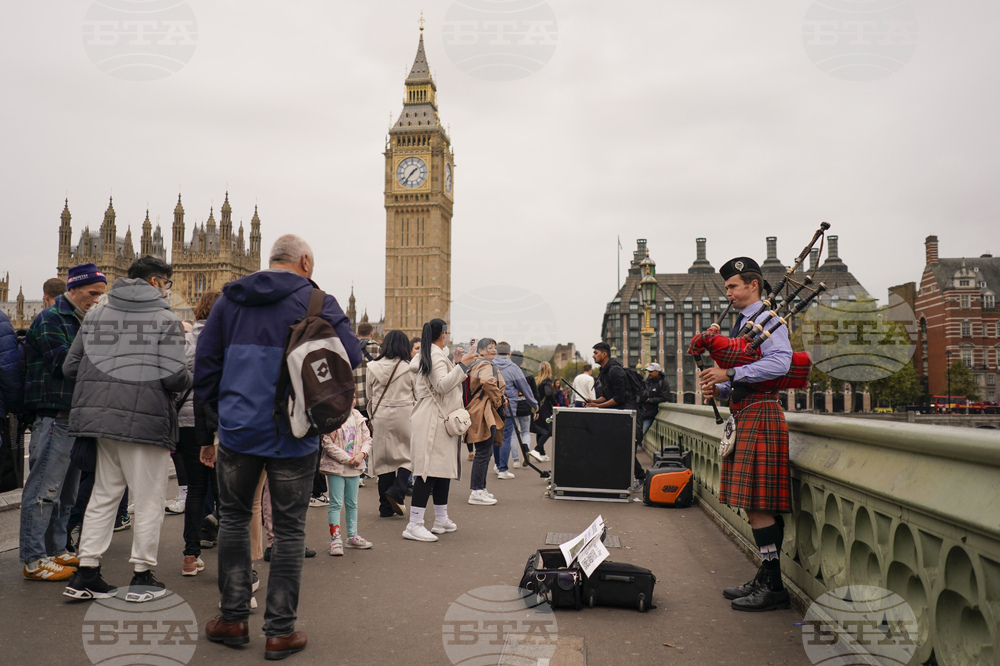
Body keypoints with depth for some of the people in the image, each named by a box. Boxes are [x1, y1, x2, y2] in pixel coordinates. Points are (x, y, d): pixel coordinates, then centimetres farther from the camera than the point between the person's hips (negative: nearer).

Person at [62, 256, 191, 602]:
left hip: (102, 416, 6)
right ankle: (142, 576, 13)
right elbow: (174, 377, -17)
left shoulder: (95, 316, 11)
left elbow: (70, 367, 10)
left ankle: (86, 573, 21)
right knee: (149, 500, 5)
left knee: (103, 495, 17)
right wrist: (190, 378, 5)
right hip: (147, 421, -6)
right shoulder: (166, 320, -7)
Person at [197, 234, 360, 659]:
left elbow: (205, 365, 9)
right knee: (289, 530, 7)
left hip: (237, 430, 3)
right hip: (293, 436, -3)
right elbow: (351, 357, -14)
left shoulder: (229, 300, 9)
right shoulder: (316, 301, -4)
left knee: (234, 518, 19)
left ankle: (233, 618, 24)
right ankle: (280, 632, 13)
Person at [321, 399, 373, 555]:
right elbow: (328, 444, -16)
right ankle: (335, 538, 5)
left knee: (352, 503, 15)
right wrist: (347, 459, -17)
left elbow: (367, 438, 10)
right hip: (335, 467, -6)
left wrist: (362, 454, -9)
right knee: (336, 503, -2)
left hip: (354, 467, 6)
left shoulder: (358, 417, 5)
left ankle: (352, 536, 26)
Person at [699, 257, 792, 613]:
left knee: (757, 503, -9)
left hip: (760, 414, -10)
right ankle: (765, 580, 20)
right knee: (754, 503, 11)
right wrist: (719, 389, 6)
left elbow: (779, 363, -25)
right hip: (745, 414, 10)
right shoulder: (743, 323, 20)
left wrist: (729, 375, -23)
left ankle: (773, 587, -2)